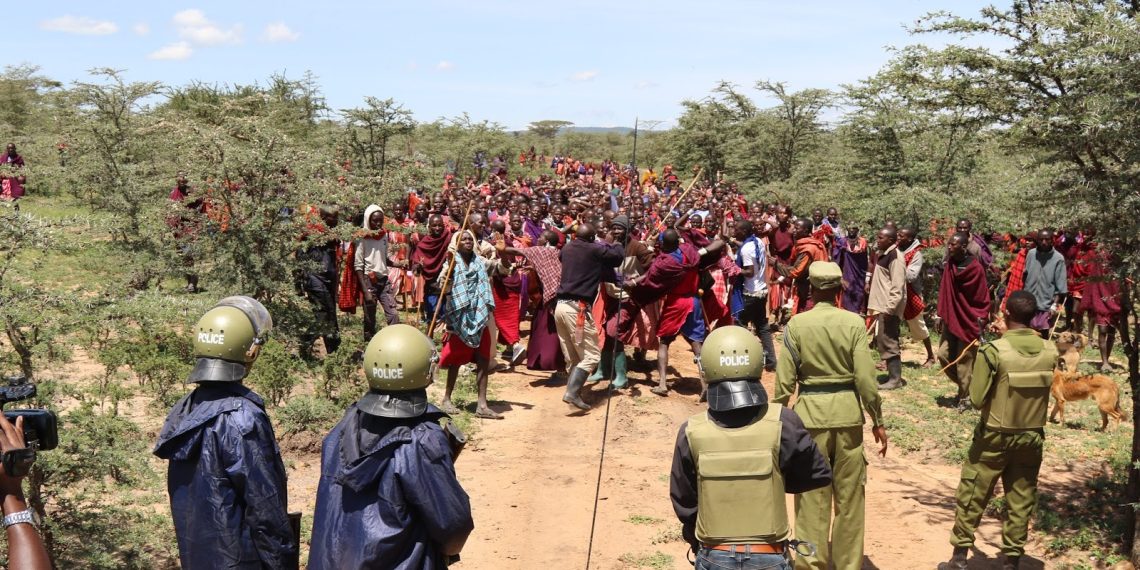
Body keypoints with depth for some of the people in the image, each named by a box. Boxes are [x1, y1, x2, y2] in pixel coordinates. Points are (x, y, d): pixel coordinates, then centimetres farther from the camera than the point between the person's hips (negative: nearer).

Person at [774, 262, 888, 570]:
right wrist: (878, 421, 3)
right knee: (849, 496, 14)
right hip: (847, 410, 1)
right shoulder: (854, 323, -6)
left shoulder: (796, 324, -8)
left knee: (812, 497, 9)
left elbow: (785, 379, -6)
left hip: (810, 411, -1)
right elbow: (866, 378, -7)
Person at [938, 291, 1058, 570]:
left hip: (995, 436, -3)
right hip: (1032, 437, 3)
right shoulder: (1050, 351, -6)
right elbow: (1044, 390, 7)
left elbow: (977, 399, -16)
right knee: (1021, 501, 12)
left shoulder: (994, 351, -19)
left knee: (971, 496, 9)